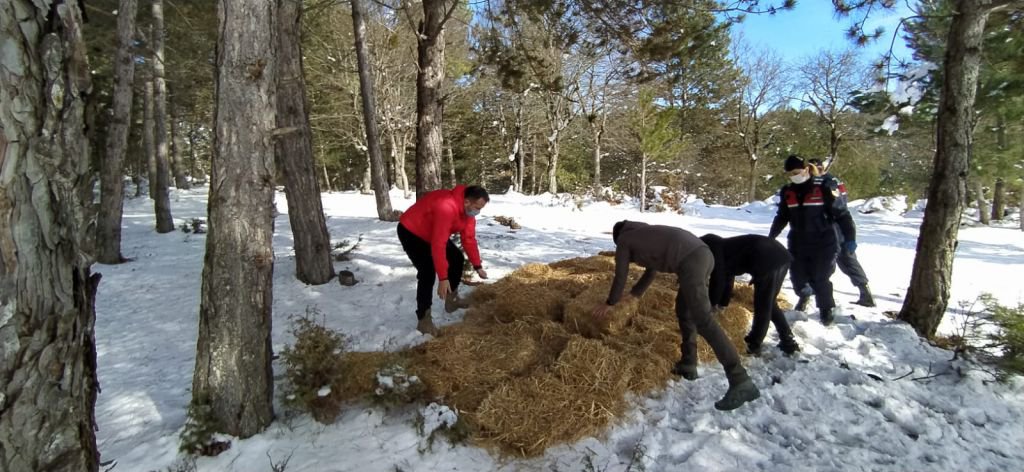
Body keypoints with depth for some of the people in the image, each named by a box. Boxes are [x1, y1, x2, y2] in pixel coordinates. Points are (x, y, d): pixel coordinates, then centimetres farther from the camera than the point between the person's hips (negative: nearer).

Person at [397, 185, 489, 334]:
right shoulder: (446, 207, -38)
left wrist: (477, 266, -1)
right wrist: (443, 278, -40)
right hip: (410, 232, -9)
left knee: (457, 259, 8)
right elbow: (438, 245, -41)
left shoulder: (467, 209, -8)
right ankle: (423, 318, -9)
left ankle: (452, 300, 23)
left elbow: (469, 239, 1)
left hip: (433, 233, 10)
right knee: (427, 272, -20)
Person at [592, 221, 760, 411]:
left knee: (703, 320, -12)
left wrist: (610, 303, 37)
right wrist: (634, 294, 59)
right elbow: (652, 269, 48)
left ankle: (741, 382, -18)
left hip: (689, 261, -9)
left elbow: (620, 276, 22)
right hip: (703, 253, 9)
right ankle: (688, 364, 26)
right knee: (684, 308, 23)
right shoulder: (647, 234, 38)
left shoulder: (623, 240, 17)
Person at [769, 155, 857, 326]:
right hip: (798, 244, 4)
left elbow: (842, 214, -6)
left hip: (823, 244, -4)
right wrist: (771, 237, 20)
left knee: (820, 280, -2)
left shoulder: (824, 187, -10)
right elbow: (782, 217, 17)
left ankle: (827, 310, 22)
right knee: (799, 282, 1)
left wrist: (850, 238, -7)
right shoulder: (787, 191, 4)